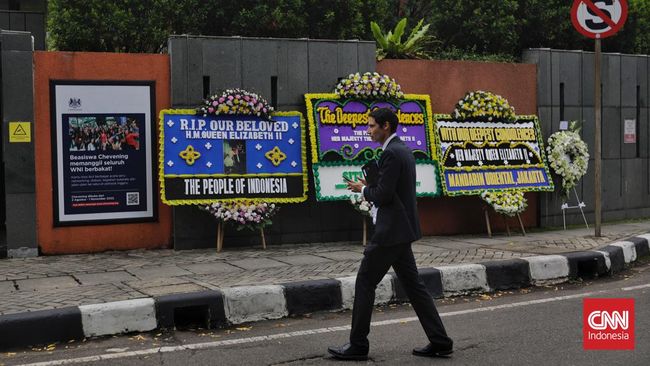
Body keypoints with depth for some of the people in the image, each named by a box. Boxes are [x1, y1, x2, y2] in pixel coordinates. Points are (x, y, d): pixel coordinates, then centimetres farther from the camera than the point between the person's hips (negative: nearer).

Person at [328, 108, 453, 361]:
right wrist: (370, 184, 9)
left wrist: (363, 189, -3)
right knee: (413, 285, 11)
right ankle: (440, 342, 12)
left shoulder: (391, 153, -17)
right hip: (401, 230, 10)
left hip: (391, 232, -10)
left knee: (365, 283, -1)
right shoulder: (404, 150, 15)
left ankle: (358, 345, 8)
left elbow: (383, 196, -20)